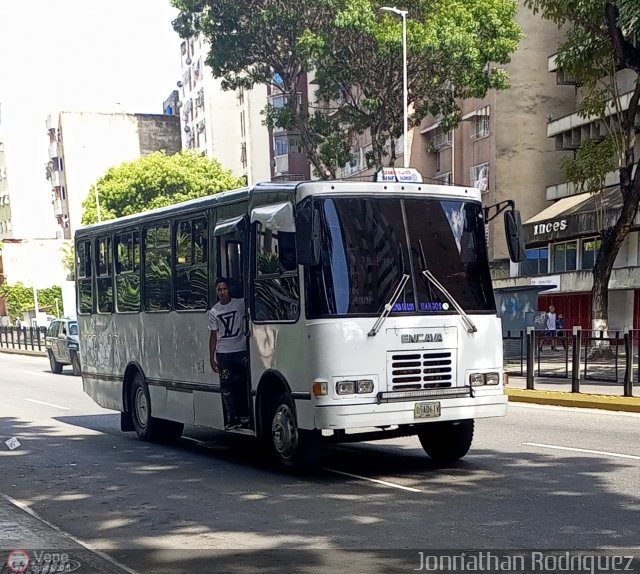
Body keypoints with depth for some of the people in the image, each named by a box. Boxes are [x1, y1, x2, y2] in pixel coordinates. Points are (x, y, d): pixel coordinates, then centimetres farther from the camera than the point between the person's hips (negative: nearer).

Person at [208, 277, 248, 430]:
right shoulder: (214, 311, 7)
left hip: (241, 350, -2)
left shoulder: (240, 304, 0)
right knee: (226, 386, 0)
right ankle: (232, 419, 3)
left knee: (243, 383, -5)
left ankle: (243, 415, 5)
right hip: (223, 353, 2)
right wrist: (211, 357, 6)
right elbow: (213, 335, 9)